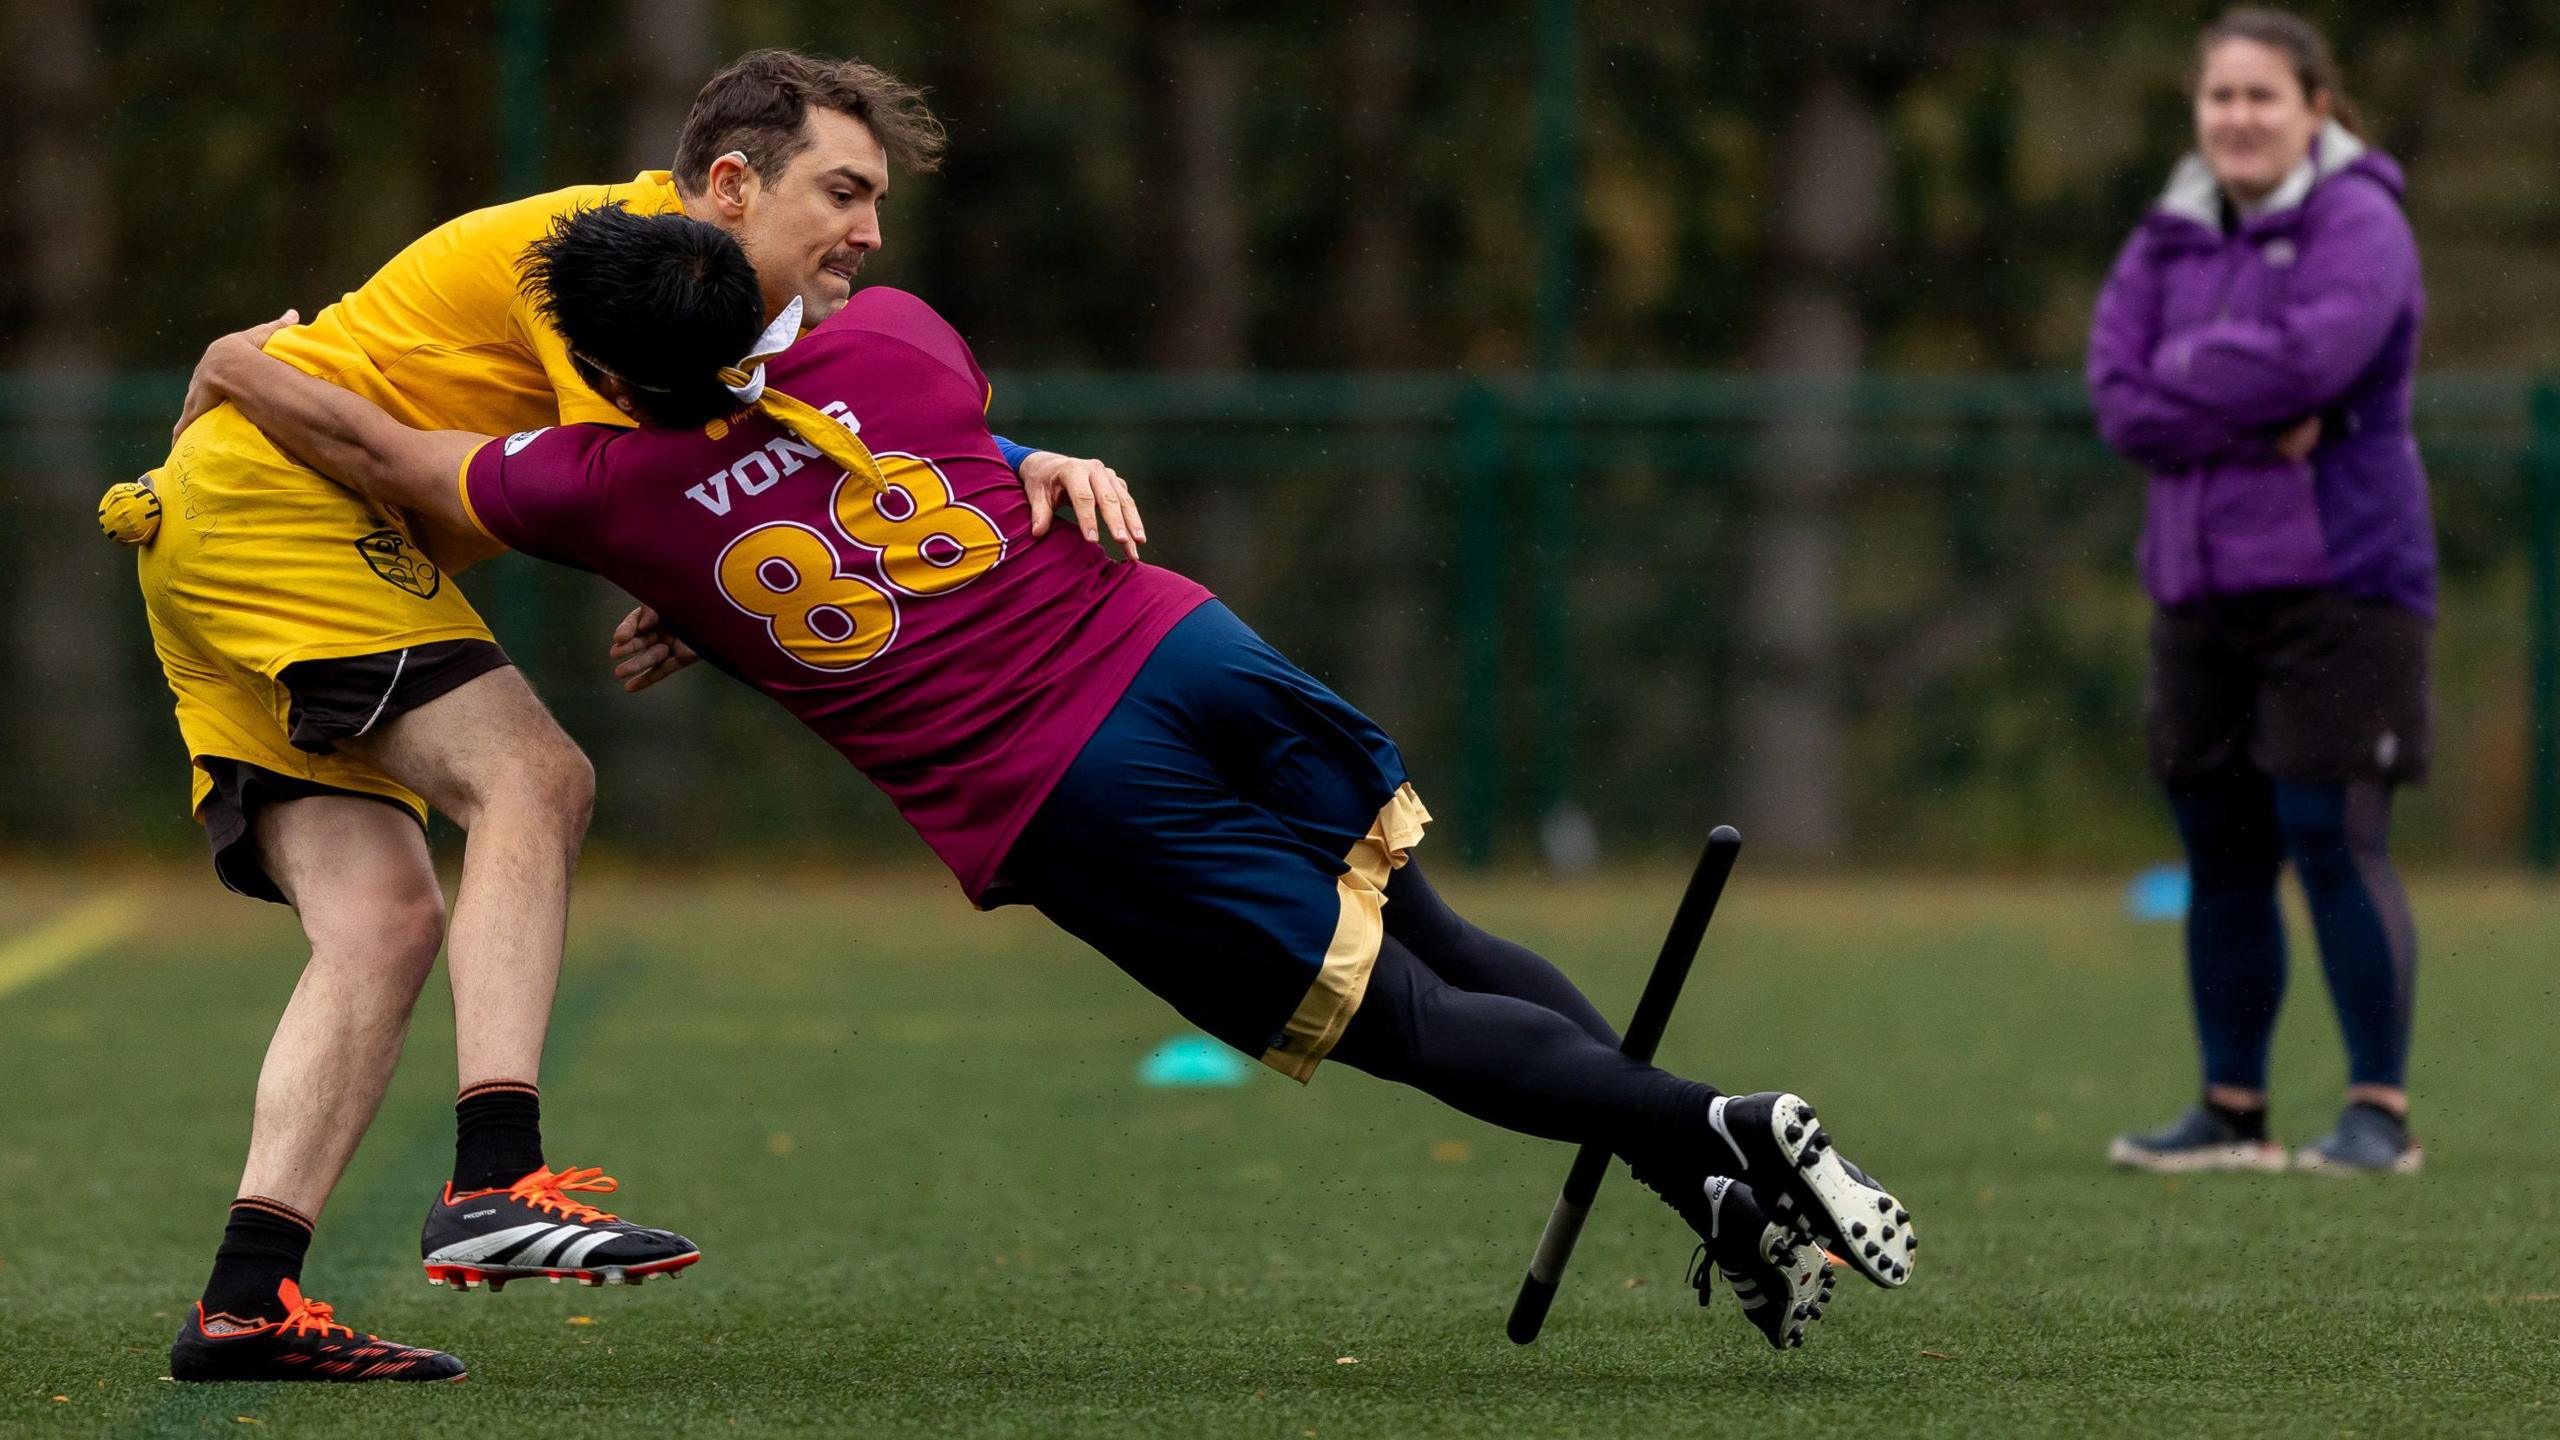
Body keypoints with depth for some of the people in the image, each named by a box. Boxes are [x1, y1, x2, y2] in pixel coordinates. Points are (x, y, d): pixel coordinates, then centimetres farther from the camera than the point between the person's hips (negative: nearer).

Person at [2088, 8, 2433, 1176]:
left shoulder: (2357, 226, -6)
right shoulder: (2169, 238, 12)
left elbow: (2310, 355, -22)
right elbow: (2116, 392, 0)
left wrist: (2180, 378, -7)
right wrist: (2256, 426, -13)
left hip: (2337, 583, -6)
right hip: (2201, 585, 6)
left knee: (2334, 846, -9)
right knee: (2221, 858, 10)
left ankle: (2382, 1111, -1)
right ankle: (2233, 1111, 18)